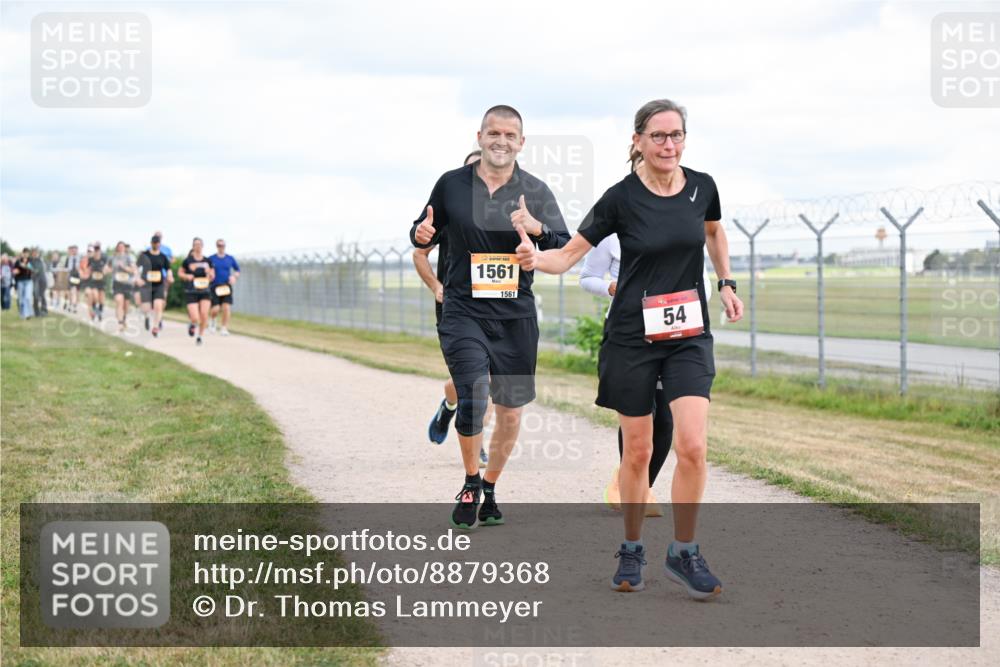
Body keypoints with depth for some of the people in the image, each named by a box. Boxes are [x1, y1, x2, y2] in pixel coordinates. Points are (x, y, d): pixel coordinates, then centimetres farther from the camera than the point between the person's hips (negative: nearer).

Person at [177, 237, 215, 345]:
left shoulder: (208, 261, 6)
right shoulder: (188, 260, -1)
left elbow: (212, 276, 14)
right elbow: (180, 273, 10)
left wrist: (210, 273, -8)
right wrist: (186, 276, -10)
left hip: (205, 291, 2)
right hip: (191, 292, -2)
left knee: (204, 315, -12)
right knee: (195, 318, -12)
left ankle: (200, 336, 10)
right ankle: (192, 324, 26)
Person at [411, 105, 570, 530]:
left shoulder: (535, 191, 3)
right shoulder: (452, 185, 3)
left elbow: (567, 249, -3)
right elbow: (426, 234, 15)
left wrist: (537, 229, -22)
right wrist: (421, 234, -8)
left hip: (516, 318, 2)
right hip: (463, 313, -2)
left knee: (510, 413, 9)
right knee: (473, 403, -18)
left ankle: (489, 487, 31)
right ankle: (470, 483, 6)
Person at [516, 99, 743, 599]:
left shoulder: (702, 187, 0)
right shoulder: (622, 197, -9)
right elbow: (569, 254, -9)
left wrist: (726, 284, 15)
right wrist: (535, 259, -29)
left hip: (689, 335, 2)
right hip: (632, 337, -2)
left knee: (693, 446, -12)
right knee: (637, 452, 5)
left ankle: (684, 552, 4)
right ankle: (632, 550, 24)